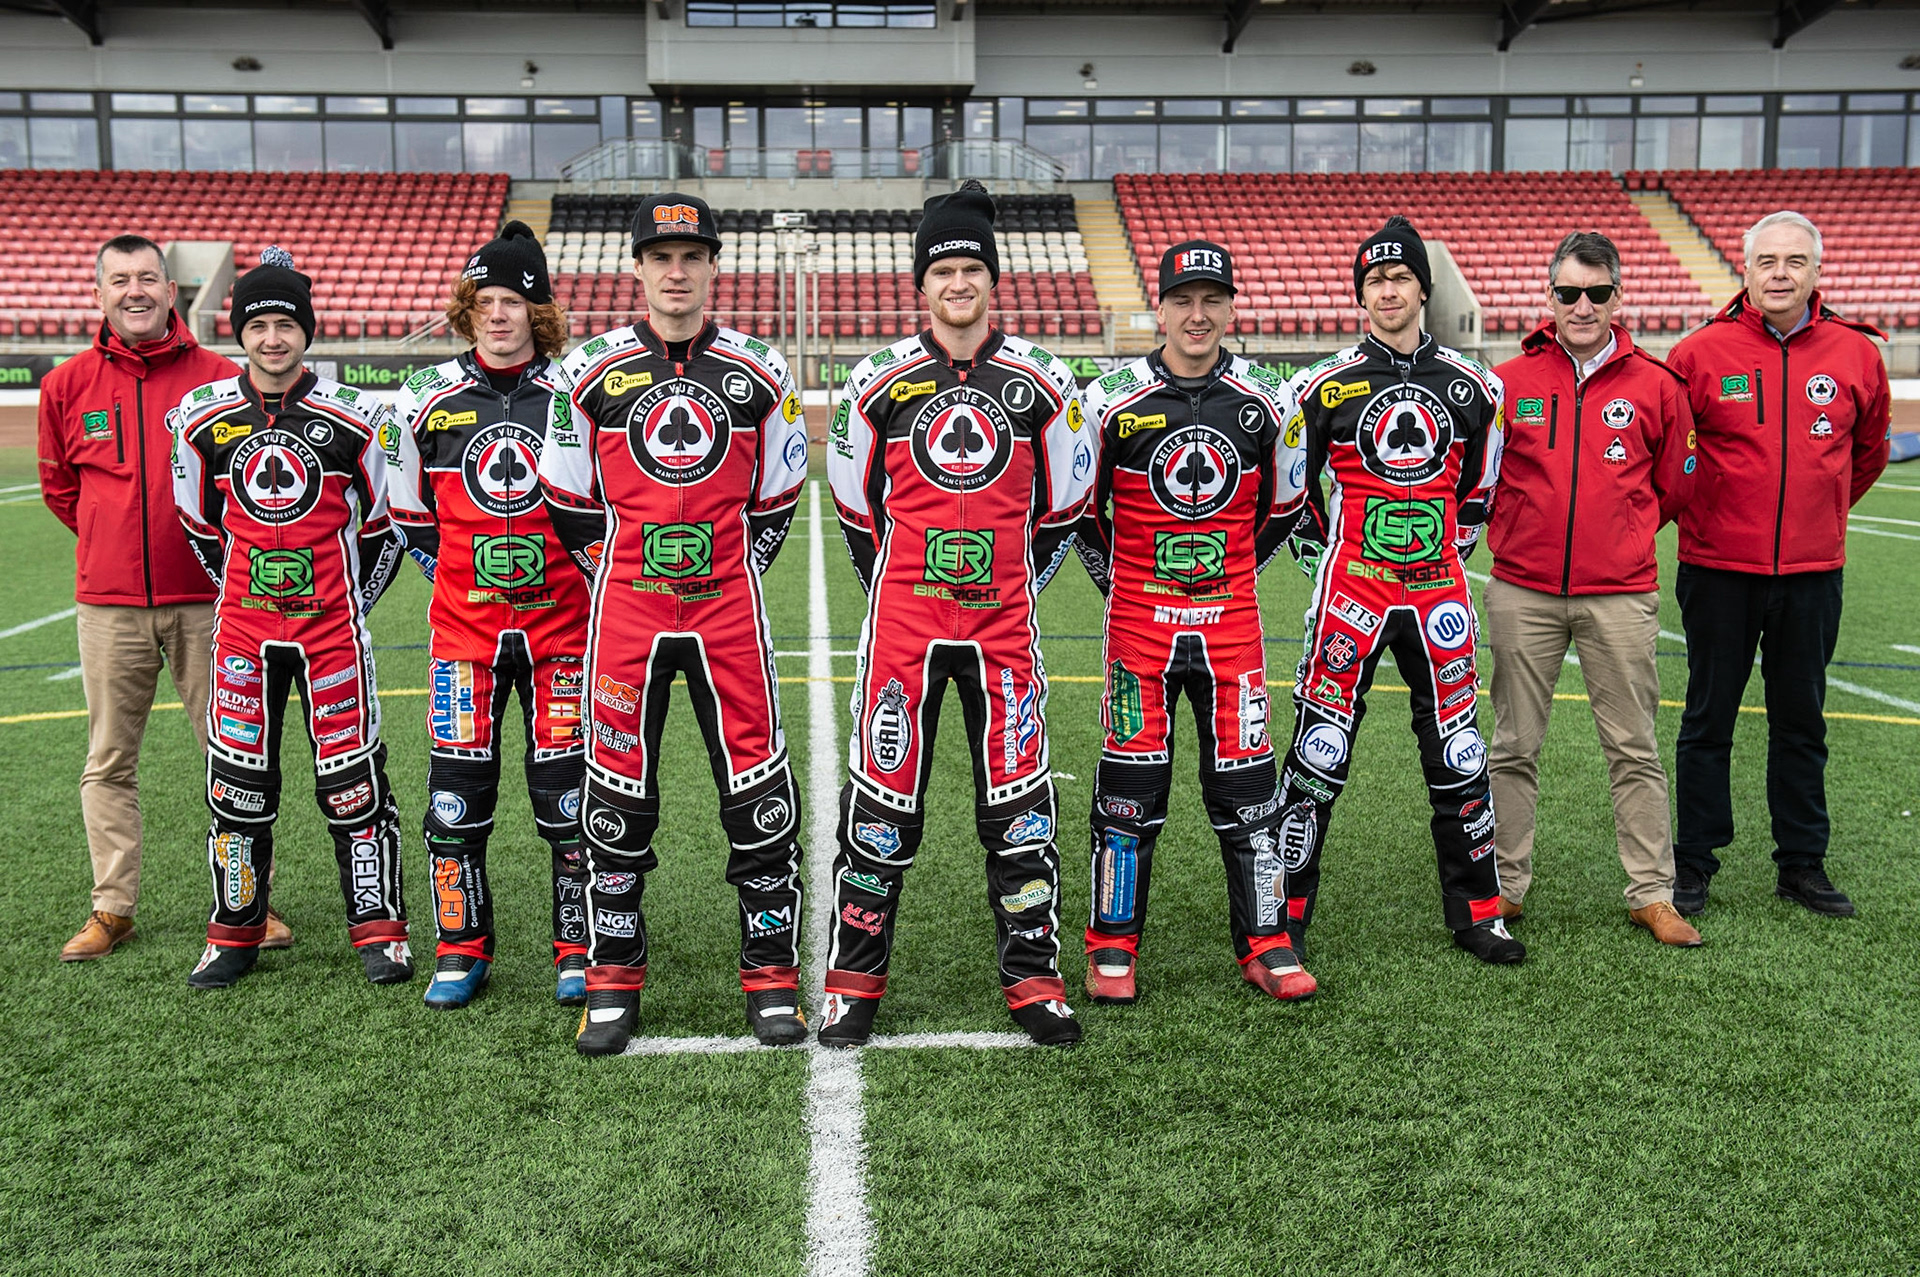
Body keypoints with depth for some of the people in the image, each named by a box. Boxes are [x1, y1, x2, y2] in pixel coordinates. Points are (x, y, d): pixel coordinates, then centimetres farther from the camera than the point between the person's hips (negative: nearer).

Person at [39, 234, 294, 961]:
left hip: (204, 600, -2)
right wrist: (114, 540, 13)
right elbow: (58, 484, 18)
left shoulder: (219, 378, -1)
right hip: (108, 604, 2)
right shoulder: (68, 385, 4)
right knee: (109, 763, 8)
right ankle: (112, 909, 18)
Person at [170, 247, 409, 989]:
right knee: (237, 781, 6)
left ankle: (378, 929, 12)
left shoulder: (353, 418, -4)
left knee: (353, 778, 0)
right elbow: (200, 526, 13)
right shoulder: (203, 418, 1)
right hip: (243, 626, 2)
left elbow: (383, 523, 6)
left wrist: (354, 602, 7)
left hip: (334, 626, -2)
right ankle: (235, 932, 21)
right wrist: (246, 592, 13)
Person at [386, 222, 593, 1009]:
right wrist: (464, 574, 7)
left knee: (567, 789, 1)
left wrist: (575, 577, 3)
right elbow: (408, 517, 13)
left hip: (560, 624, -1)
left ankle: (579, 951, 16)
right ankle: (461, 949, 18)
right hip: (463, 626, 1)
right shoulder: (427, 400, 3)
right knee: (456, 790, 2)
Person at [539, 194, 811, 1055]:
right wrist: (618, 575, 8)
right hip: (625, 611, 0)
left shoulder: (759, 372, 4)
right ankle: (612, 983, 19)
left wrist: (730, 579, 9)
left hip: (727, 607, 0)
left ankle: (772, 976, 14)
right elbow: (568, 500, 11)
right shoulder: (592, 371, 3)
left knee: (759, 791, 0)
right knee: (616, 798, 5)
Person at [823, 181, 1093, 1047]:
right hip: (901, 622, 0)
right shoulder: (879, 382, 3)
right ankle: (854, 981, 15)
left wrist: (1016, 585, 13)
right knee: (882, 798, 2)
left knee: (1019, 799, 4)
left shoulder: (1040, 382, 4)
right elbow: (855, 502, 13)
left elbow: (1063, 505, 13)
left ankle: (1033, 981, 17)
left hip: (1002, 621, 1)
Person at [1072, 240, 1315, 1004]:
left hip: (1231, 623, 2)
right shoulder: (1113, 400, -5)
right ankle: (1112, 946, 16)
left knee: (1246, 780, 4)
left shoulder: (1266, 402, 2)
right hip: (1139, 621, -1)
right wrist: (1116, 578, 8)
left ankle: (1266, 944, 17)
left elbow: (1283, 505, 16)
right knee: (1132, 782, 2)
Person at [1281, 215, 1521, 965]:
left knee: (1458, 752, 7)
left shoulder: (1472, 386, 8)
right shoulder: (1328, 386, 0)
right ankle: (1286, 914, 9)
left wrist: (1452, 554, 14)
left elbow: (1479, 485, 19)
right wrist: (1321, 561, 6)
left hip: (1436, 592, 3)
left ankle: (1476, 913, 21)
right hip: (1351, 589, -2)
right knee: (1320, 748, -3)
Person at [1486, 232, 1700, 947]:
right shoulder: (1508, 381, 2)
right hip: (1522, 592, 0)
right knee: (1514, 747, 7)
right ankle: (1506, 886, 18)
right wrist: (1515, 536, 11)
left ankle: (1652, 894, 16)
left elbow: (1675, 486, 14)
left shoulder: (1655, 385, 3)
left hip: (1622, 595, 0)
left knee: (1634, 749, 6)